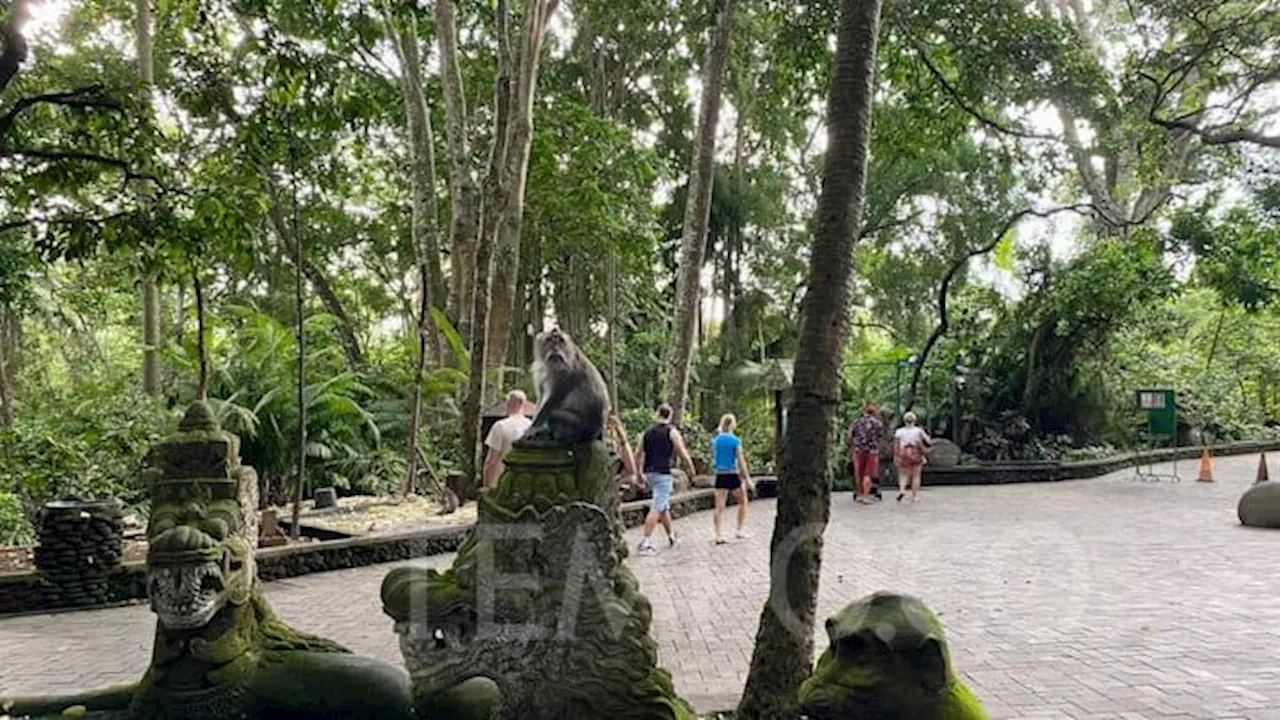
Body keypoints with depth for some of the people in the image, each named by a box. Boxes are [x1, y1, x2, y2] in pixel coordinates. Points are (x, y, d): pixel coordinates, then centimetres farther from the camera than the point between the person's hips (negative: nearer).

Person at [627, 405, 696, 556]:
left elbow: (638, 454, 11)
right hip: (663, 474, -7)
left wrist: (639, 474, 20)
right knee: (657, 508, -8)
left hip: (649, 473, 7)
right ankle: (645, 543, -14)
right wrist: (691, 469, 8)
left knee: (664, 505, 21)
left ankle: (671, 537, 33)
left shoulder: (647, 431, 10)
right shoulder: (672, 432, -5)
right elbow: (682, 454, -6)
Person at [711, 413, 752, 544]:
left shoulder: (715, 441, 2)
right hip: (733, 475, -3)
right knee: (742, 502, 17)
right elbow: (741, 461, -9)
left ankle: (718, 535, -4)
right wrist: (747, 478, -5)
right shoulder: (736, 441, -9)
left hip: (720, 476, 3)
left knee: (719, 506, 2)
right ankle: (740, 530, 15)